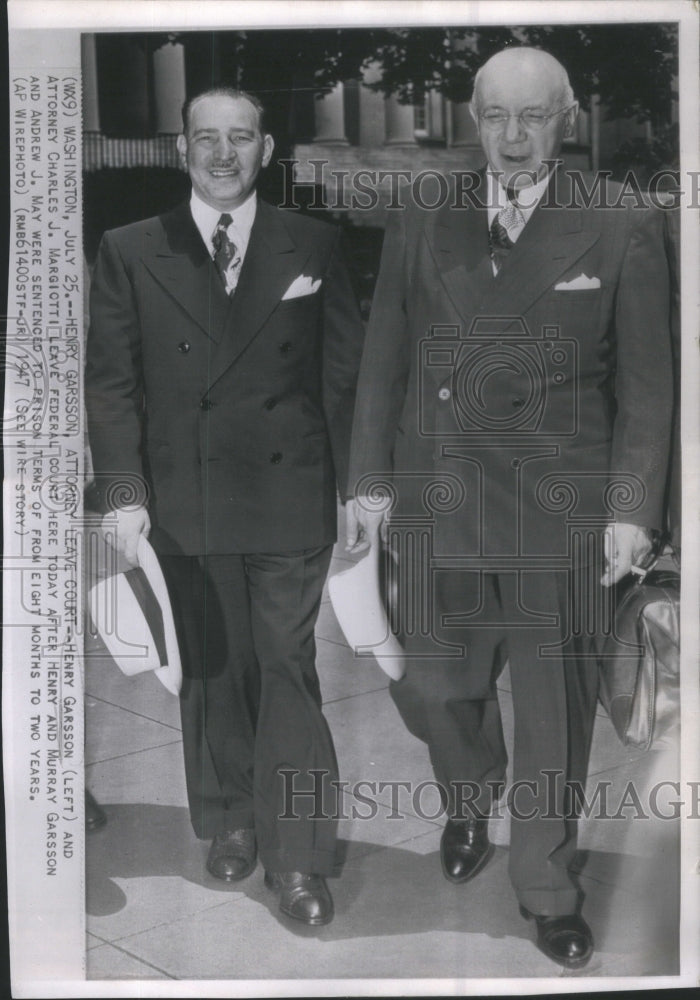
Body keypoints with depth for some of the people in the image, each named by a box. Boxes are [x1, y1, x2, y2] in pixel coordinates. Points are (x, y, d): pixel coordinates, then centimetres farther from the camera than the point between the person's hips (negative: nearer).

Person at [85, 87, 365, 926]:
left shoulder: (313, 245, 5)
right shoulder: (129, 252, 4)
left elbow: (345, 372, 5)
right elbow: (111, 379, 2)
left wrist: (359, 486, 1)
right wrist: (123, 489, -7)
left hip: (290, 496, -1)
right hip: (183, 502, 1)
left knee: (287, 668, -1)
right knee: (210, 669, 12)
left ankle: (296, 856, 9)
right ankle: (229, 822, 30)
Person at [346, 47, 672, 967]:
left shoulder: (622, 229, -2)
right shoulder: (421, 224, 4)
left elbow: (645, 384, -1)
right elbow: (384, 364, 7)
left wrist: (631, 508, -6)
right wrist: (372, 480, 4)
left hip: (562, 512, -2)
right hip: (439, 505, 2)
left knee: (554, 711, 7)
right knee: (429, 686, 10)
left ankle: (546, 887, 29)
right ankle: (469, 803, 44)